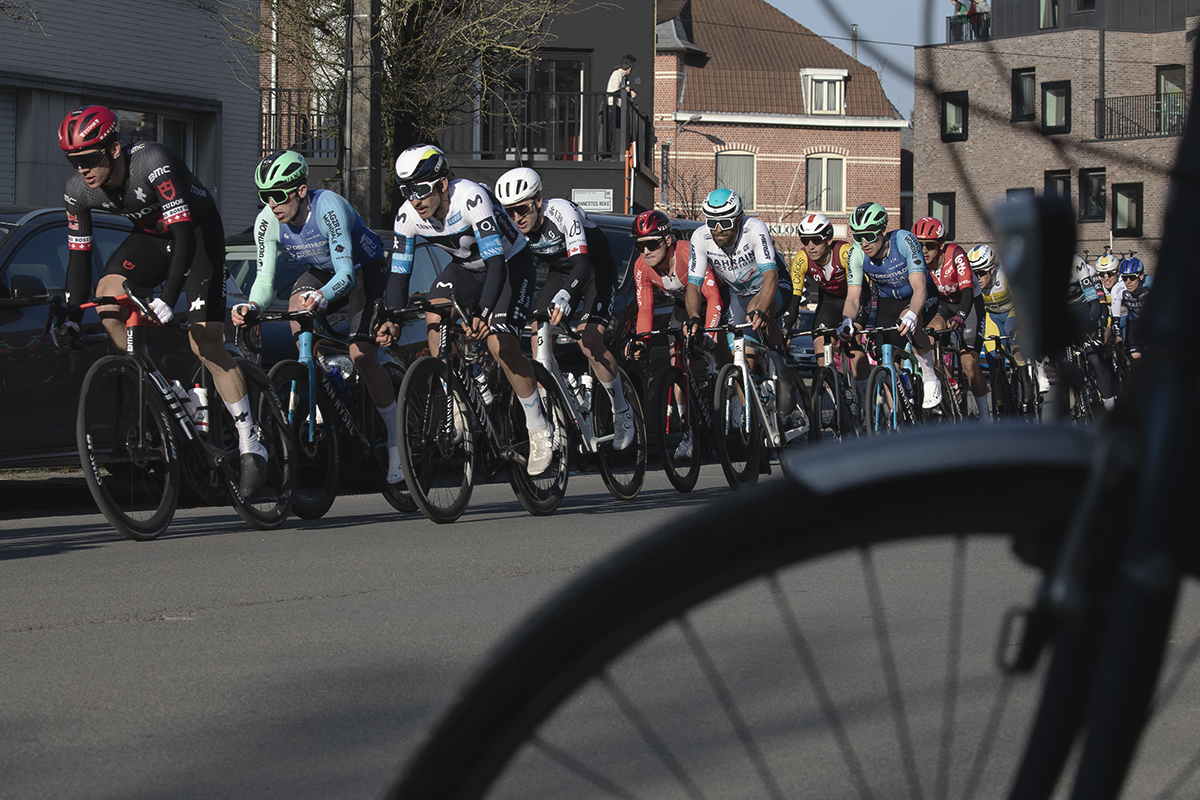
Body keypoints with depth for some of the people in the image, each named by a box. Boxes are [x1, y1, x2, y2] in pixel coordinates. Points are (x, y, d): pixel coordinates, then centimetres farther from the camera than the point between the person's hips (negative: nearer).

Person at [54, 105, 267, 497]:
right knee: (108, 295, -22)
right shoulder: (78, 191, -16)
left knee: (206, 341, -15)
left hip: (198, 232, -6)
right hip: (151, 235, 6)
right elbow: (79, 256, -7)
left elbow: (184, 234, -37)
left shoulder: (153, 163, -35)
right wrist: (71, 321, -16)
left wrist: (168, 299, -47)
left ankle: (251, 447, -8)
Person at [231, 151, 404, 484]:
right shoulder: (267, 222, -20)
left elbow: (345, 272, -40)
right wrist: (252, 306, -43)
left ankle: (396, 440, -4)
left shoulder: (328, 207, -34)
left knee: (362, 357, -18)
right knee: (297, 307, -29)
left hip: (364, 269, -5)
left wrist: (323, 296, -60)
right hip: (322, 271, 5)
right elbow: (265, 278, -21)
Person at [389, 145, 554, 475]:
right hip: (466, 266, 6)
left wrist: (483, 315, -50)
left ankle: (539, 431, -7)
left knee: (499, 342, -22)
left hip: (511, 263, -6)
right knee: (434, 316, -20)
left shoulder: (470, 198, -35)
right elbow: (399, 274, -13)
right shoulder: (408, 216, -19)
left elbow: (496, 262, -39)